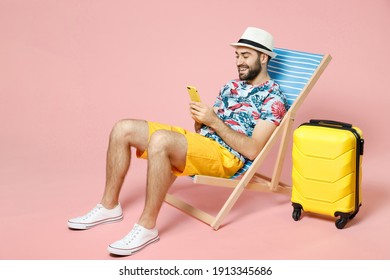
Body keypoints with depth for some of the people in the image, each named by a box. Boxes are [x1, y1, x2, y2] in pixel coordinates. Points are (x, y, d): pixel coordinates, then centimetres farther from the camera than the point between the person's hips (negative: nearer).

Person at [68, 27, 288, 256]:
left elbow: (252, 150, -16)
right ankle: (109, 206, 6)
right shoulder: (232, 86, 20)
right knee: (123, 129, -1)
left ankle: (147, 226, -26)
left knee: (160, 140, -37)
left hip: (226, 156, -9)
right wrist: (199, 118, -4)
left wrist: (214, 121, -17)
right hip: (198, 142, 9)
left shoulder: (273, 98, -5)